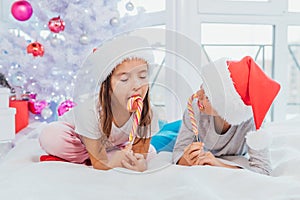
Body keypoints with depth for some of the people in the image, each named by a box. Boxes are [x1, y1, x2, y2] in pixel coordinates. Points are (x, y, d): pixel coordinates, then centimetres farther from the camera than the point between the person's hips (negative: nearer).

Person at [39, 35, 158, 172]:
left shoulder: (146, 114, -29)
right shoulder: (90, 109, -39)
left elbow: (140, 156, -23)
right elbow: (99, 165, -33)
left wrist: (140, 165, -49)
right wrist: (113, 162, -58)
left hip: (111, 145, 5)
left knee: (149, 152, -15)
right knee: (49, 137, -33)